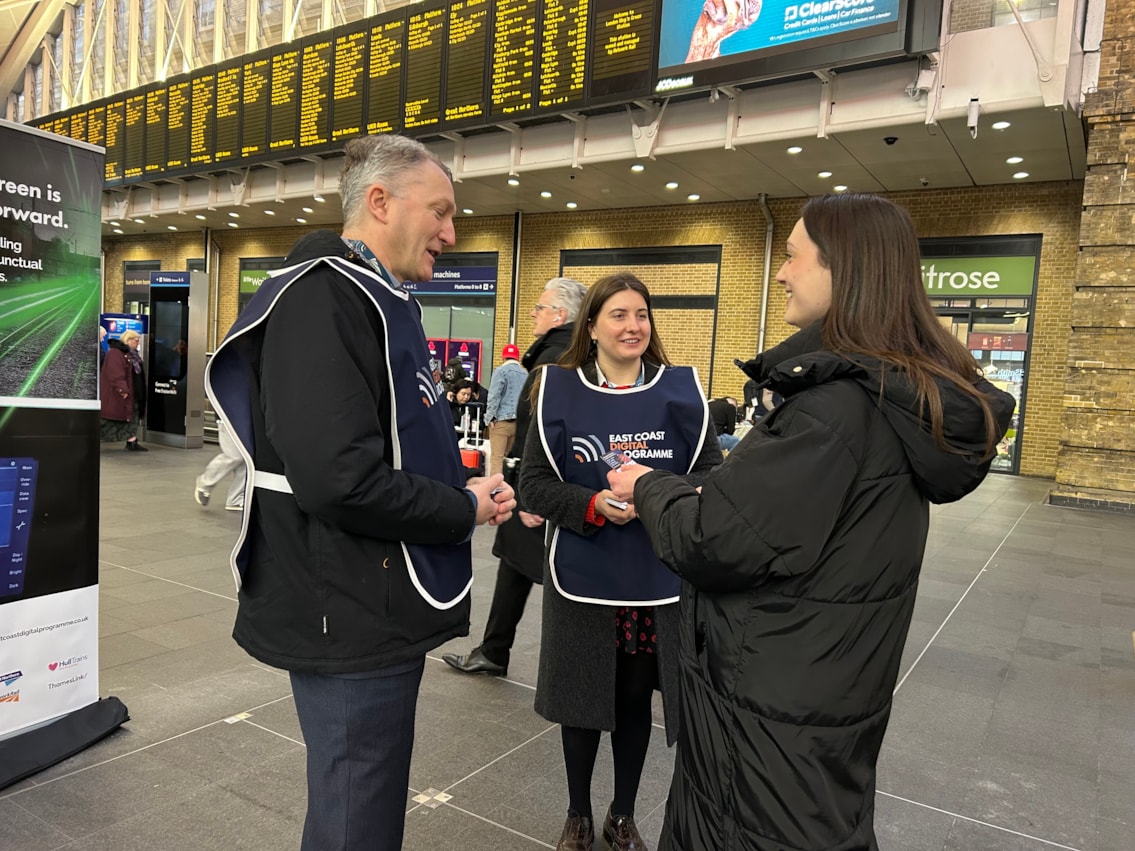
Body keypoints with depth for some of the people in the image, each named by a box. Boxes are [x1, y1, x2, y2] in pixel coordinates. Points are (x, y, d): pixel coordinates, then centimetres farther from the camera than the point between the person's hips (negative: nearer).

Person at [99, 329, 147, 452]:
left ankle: (132, 443, 10)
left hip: (132, 394, 10)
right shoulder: (115, 353, -14)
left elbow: (136, 373, 21)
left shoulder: (131, 354, 17)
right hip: (115, 395, -10)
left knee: (132, 417, 7)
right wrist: (122, 389, -28)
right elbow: (115, 374, -23)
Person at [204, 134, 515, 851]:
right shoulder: (323, 300, -19)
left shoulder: (377, 301, 14)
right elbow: (342, 481, -29)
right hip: (351, 624, -10)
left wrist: (465, 488, 4)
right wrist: (466, 510, -15)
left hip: (385, 614, 10)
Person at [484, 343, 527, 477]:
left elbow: (494, 395, -10)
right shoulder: (526, 374, 13)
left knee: (496, 457, -5)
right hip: (520, 421, 5)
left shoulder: (501, 371, -2)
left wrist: (490, 417, -6)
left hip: (502, 420, -5)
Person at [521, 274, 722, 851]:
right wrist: (593, 504, -22)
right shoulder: (559, 390, -4)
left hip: (657, 581, 1)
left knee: (635, 697, 15)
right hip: (581, 579, 0)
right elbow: (534, 484, -5)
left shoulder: (680, 389, -2)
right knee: (581, 699, 13)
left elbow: (713, 477, -3)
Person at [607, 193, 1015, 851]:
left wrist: (649, 488, -7)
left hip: (778, 707, -9)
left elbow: (710, 541, -26)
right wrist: (674, 489, 4)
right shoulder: (904, 394, 3)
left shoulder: (837, 407, -27)